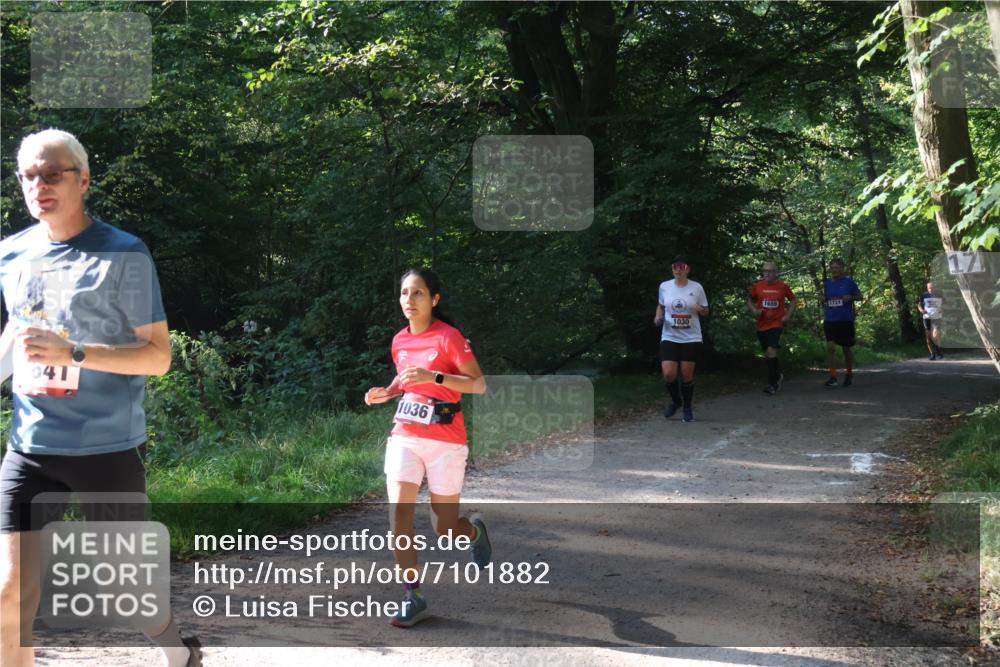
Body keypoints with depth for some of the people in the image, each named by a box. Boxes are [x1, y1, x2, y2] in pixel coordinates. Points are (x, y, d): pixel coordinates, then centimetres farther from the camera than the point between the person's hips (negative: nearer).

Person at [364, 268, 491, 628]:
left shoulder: (449, 336, -11)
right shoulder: (399, 341, 7)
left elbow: (479, 385, -14)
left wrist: (433, 377, -26)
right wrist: (386, 393, 4)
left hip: (445, 442, -4)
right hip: (404, 437, 4)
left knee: (446, 531, 4)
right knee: (398, 516, -12)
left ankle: (474, 529, 40)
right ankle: (412, 598, -2)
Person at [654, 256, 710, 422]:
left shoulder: (697, 288, -4)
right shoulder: (664, 286, 1)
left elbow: (705, 311, 6)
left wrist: (700, 310, -17)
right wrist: (658, 317, -1)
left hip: (691, 338, -1)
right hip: (669, 337, 1)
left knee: (687, 375, 1)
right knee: (668, 374, -10)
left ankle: (687, 408, 22)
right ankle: (675, 401, 20)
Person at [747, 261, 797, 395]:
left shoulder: (782, 286, -4)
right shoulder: (757, 286, -1)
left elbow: (792, 300, 10)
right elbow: (750, 300, 13)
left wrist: (788, 315, -2)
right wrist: (754, 310, -6)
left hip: (777, 324, -4)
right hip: (762, 325, 4)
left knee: (771, 350, -19)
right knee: (767, 353, 14)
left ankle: (772, 384, -11)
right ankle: (778, 375, 40)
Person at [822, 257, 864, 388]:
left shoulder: (849, 282, -3)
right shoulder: (827, 283, 7)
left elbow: (860, 297, 1)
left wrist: (851, 297, -18)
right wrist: (823, 300, -3)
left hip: (846, 320, -2)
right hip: (830, 320, 2)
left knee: (847, 348, 9)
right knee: (830, 346, -13)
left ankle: (849, 374, 29)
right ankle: (833, 376, -10)